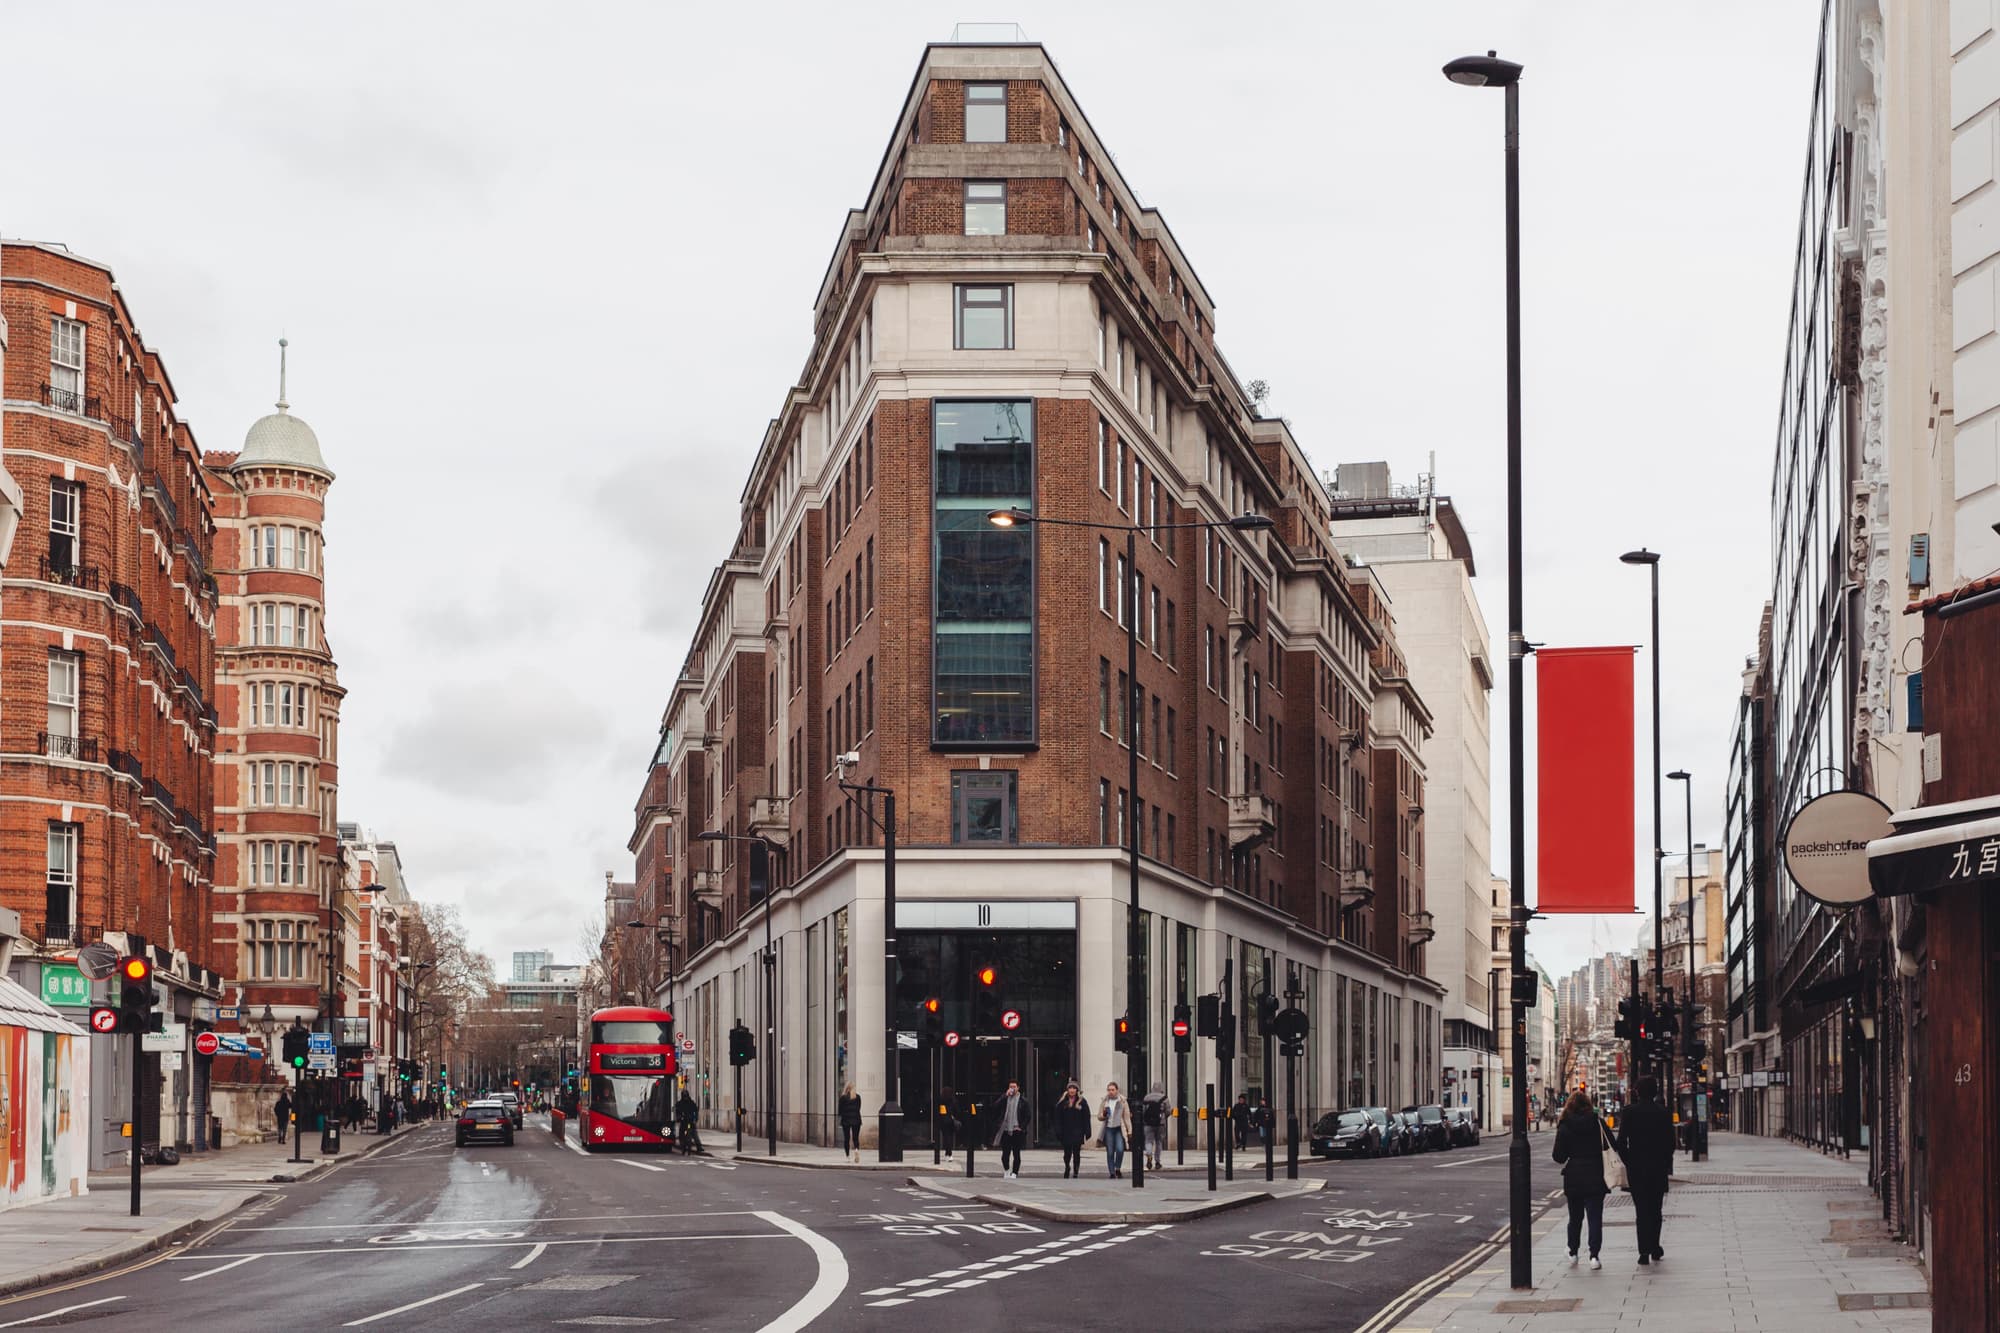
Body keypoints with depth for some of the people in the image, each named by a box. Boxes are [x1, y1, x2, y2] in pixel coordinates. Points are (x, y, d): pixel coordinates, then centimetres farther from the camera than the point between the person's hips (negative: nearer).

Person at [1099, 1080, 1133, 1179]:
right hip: (1108, 1129, 2)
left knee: (1120, 1149, -19)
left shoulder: (1122, 1101, 4)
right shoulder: (1104, 1102, 8)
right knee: (1110, 1152, -1)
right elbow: (1099, 1117, 13)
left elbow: (1127, 1117, 6)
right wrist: (1103, 1115, -11)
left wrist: (1129, 1131, 1)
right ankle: (1112, 1173, 5)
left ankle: (1118, 1168, 1)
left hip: (1119, 1129, -2)